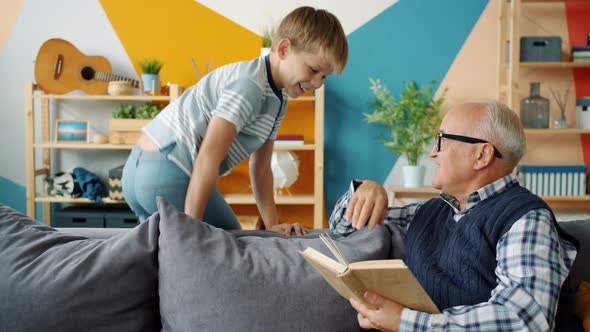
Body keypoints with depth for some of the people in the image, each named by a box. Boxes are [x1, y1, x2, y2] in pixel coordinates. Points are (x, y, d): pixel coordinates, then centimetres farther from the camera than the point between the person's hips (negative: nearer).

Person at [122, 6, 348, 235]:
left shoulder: (278, 101, 12)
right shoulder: (249, 84, -19)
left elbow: (260, 169, 12)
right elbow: (207, 160, -23)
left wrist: (272, 226, 6)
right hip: (164, 174, -9)